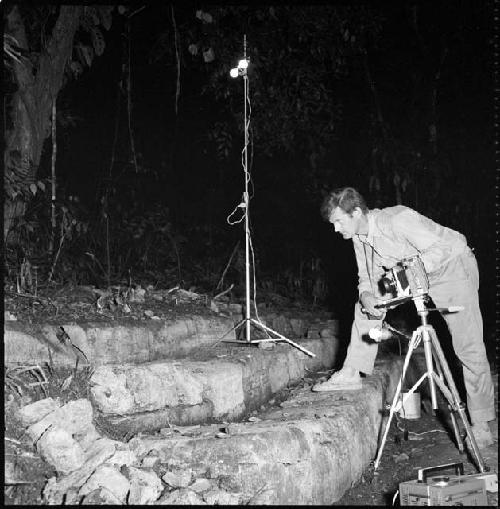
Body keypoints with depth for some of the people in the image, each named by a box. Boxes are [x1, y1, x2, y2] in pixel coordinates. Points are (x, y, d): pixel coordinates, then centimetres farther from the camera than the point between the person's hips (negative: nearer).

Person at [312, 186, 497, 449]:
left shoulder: (397, 219, -29)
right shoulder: (359, 239, -4)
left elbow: (441, 249, -30)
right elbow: (367, 278, 1)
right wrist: (366, 296, -21)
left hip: (453, 267, -8)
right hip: (413, 278, 8)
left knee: (469, 348, -10)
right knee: (364, 308, 1)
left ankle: (484, 424, 0)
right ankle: (351, 375, 6)